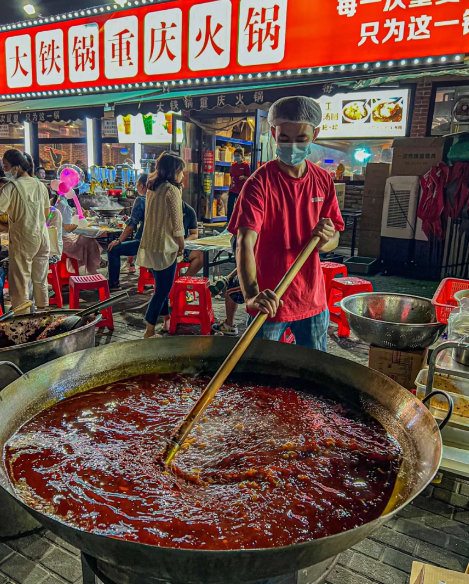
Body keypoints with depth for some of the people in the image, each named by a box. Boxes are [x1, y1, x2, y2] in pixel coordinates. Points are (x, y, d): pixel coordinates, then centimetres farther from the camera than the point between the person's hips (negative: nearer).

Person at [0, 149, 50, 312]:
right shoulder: (40, 185, 5)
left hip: (22, 239, -6)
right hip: (42, 237, 6)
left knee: (20, 282, 3)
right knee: (41, 279, 15)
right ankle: (42, 311, 26)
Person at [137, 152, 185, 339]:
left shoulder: (152, 188, 10)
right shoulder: (172, 190, -14)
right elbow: (176, 224, -14)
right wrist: (182, 245, -3)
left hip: (150, 244, 8)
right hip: (164, 246, -8)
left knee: (161, 286, 20)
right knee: (162, 289, 0)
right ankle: (149, 331, 5)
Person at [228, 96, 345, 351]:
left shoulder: (323, 181, 2)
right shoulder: (260, 183, -14)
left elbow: (333, 239, 8)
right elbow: (245, 244, -25)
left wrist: (324, 240, -17)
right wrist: (252, 294, -42)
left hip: (313, 300, 5)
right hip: (270, 302, -4)